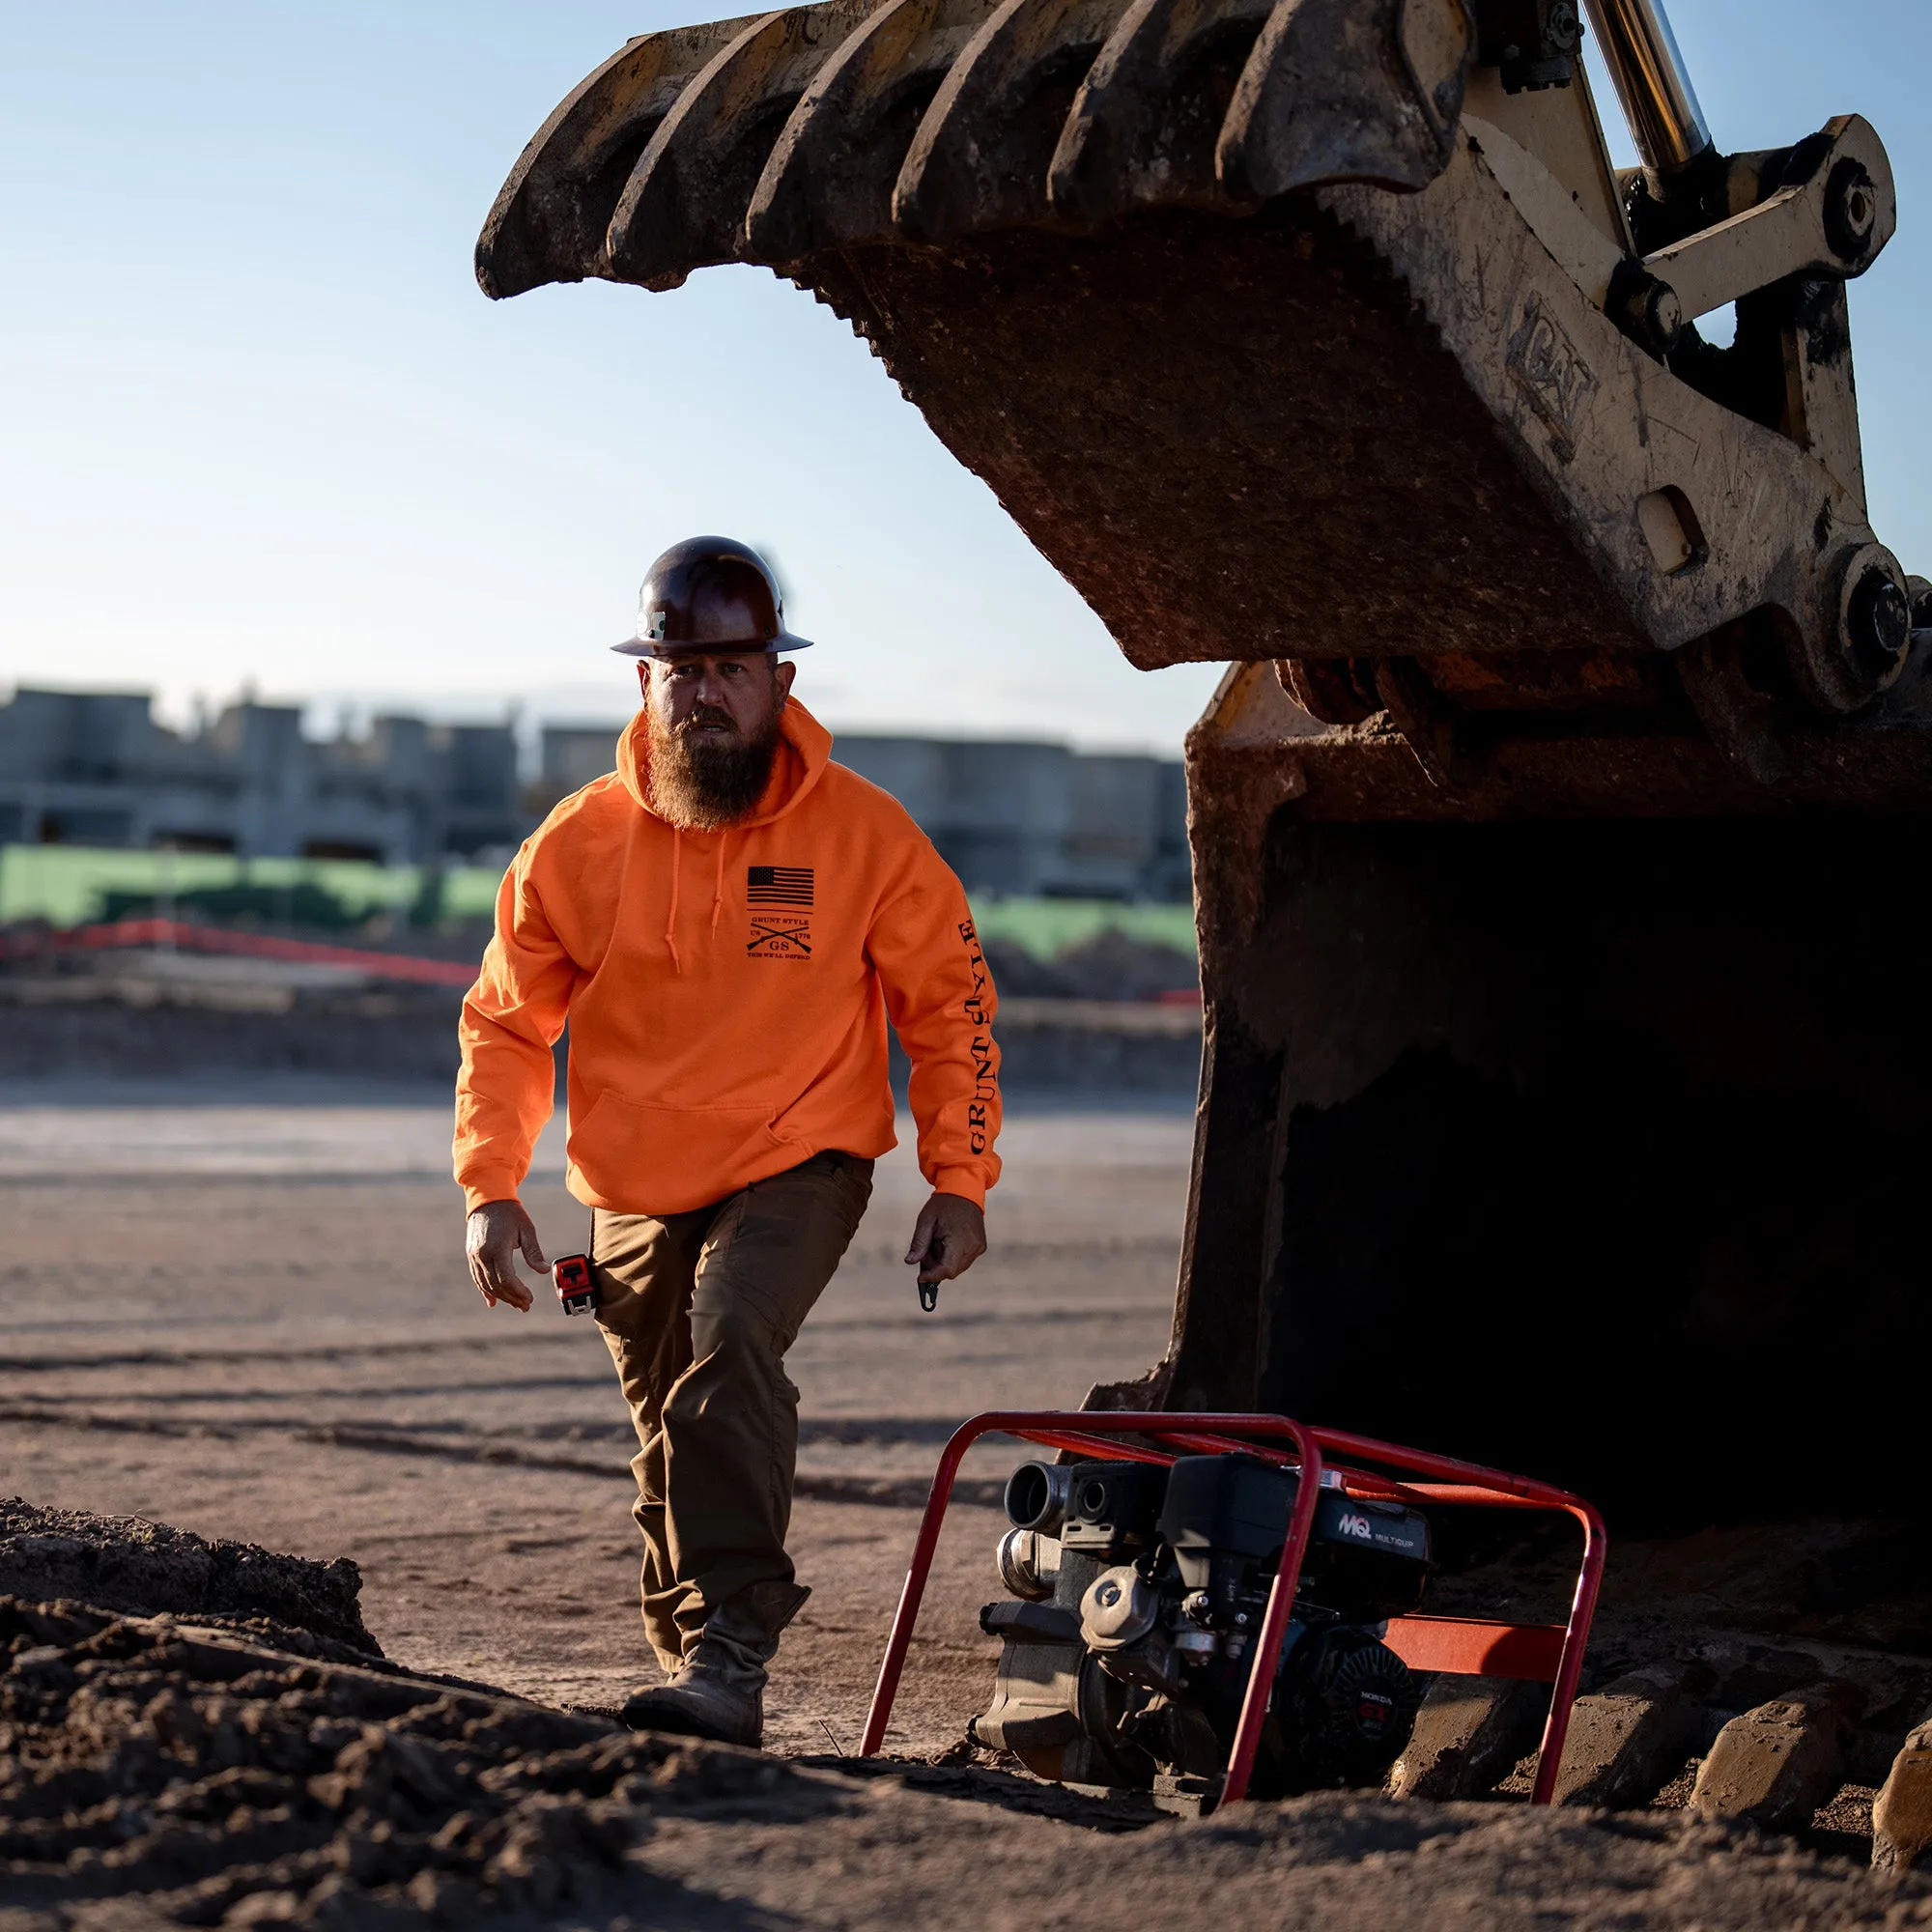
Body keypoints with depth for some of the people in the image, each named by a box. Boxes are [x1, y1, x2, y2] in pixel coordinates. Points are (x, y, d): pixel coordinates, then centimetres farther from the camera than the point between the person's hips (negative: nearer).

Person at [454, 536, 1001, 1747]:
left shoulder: (865, 833, -9)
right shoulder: (581, 843, -6)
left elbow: (952, 1003, 1)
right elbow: (507, 1024, 3)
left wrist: (961, 1181, -4)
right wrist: (492, 1187, -7)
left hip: (802, 1163, -3)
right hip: (637, 1191, 3)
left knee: (731, 1348, -28)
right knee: (672, 1440, 12)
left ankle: (729, 1667, -30)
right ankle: (702, 1680, 30)